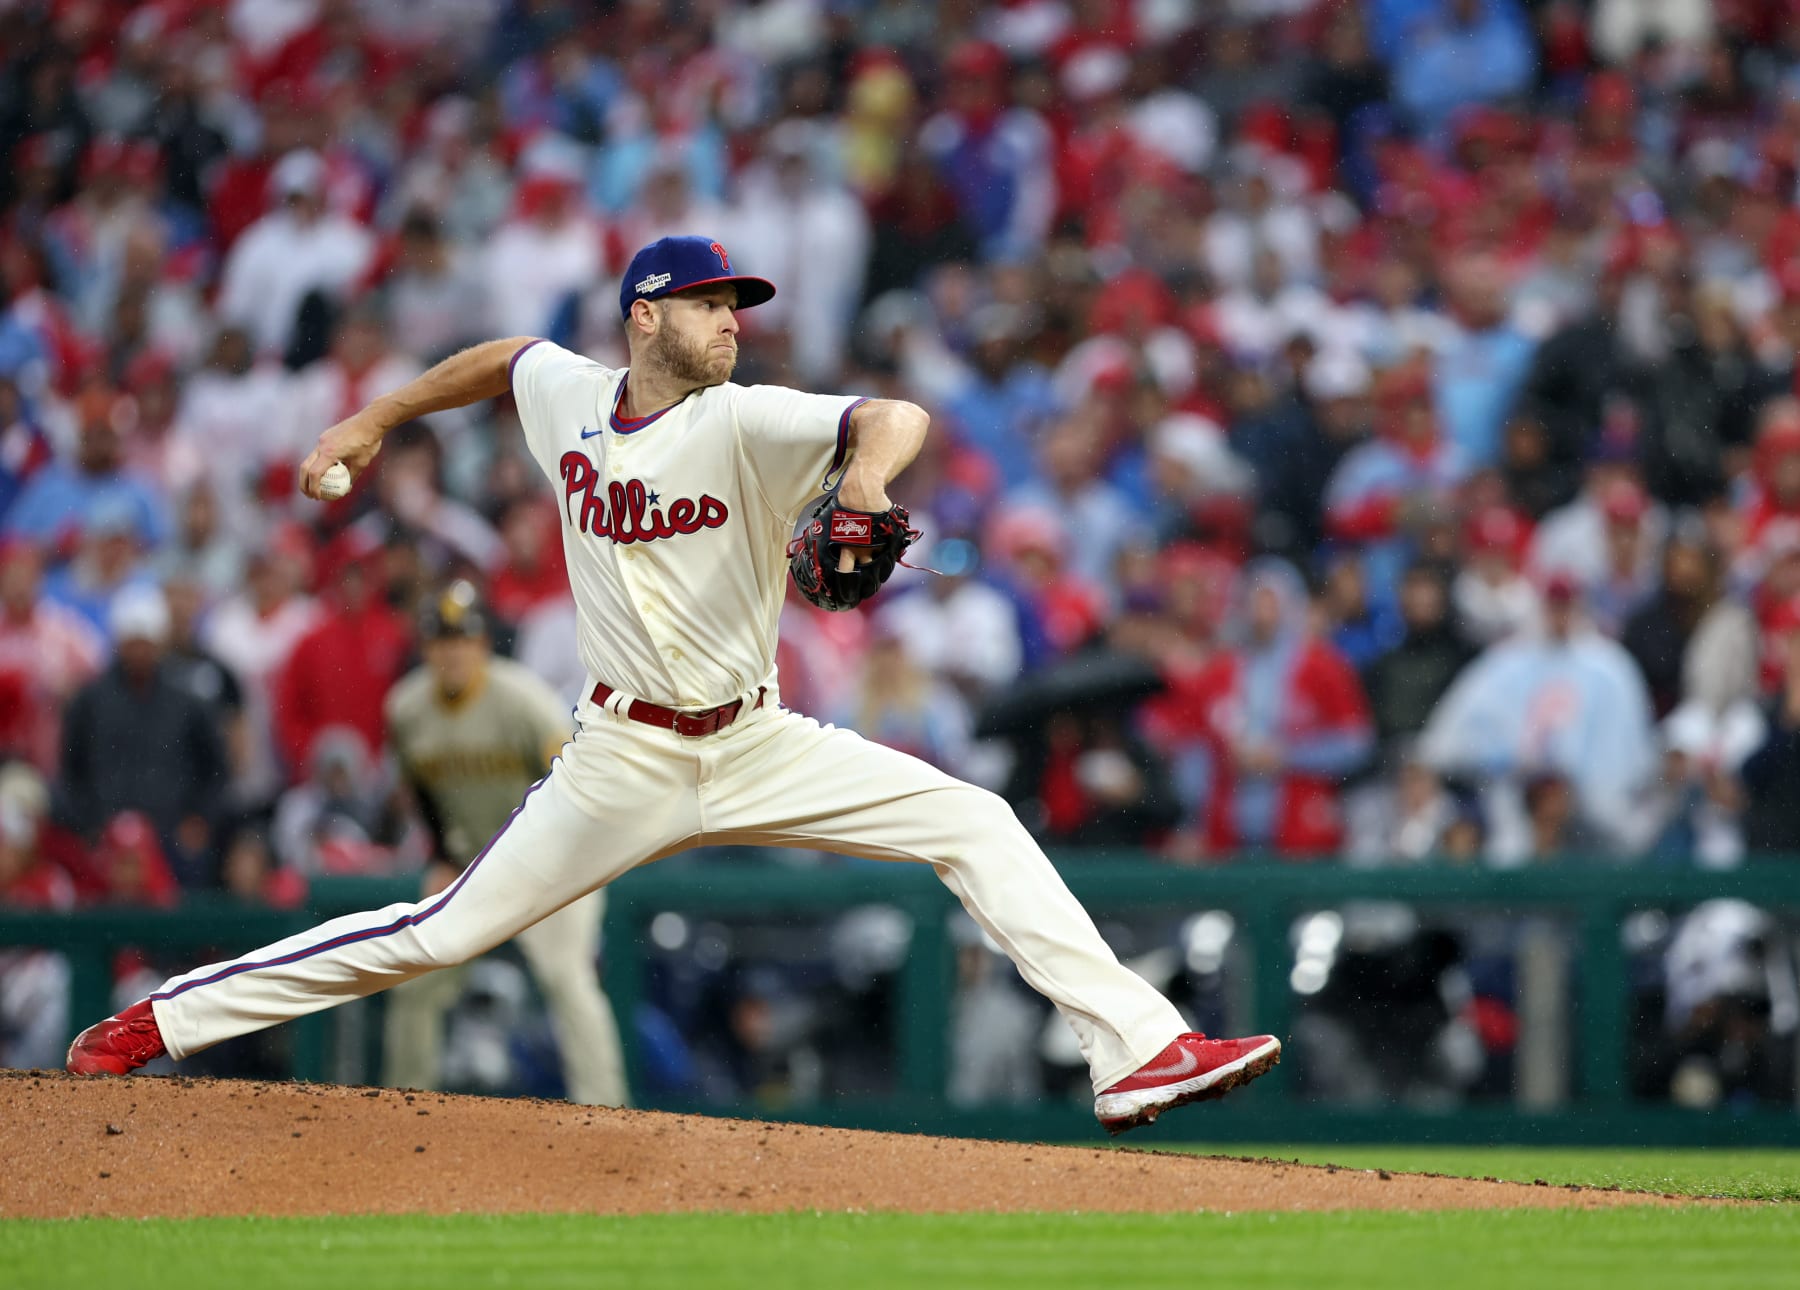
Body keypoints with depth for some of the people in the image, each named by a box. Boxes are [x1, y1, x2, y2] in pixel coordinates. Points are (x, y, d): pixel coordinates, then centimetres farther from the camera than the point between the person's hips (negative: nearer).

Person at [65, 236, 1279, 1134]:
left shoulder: (747, 424, -14)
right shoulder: (566, 393, -3)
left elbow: (897, 415, -32)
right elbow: (504, 356, 22)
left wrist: (867, 472, -55)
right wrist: (375, 421, 27)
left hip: (760, 747, 0)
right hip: (624, 761, 0)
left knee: (976, 825, -15)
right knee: (443, 932, -1)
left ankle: (1136, 1049, -17)